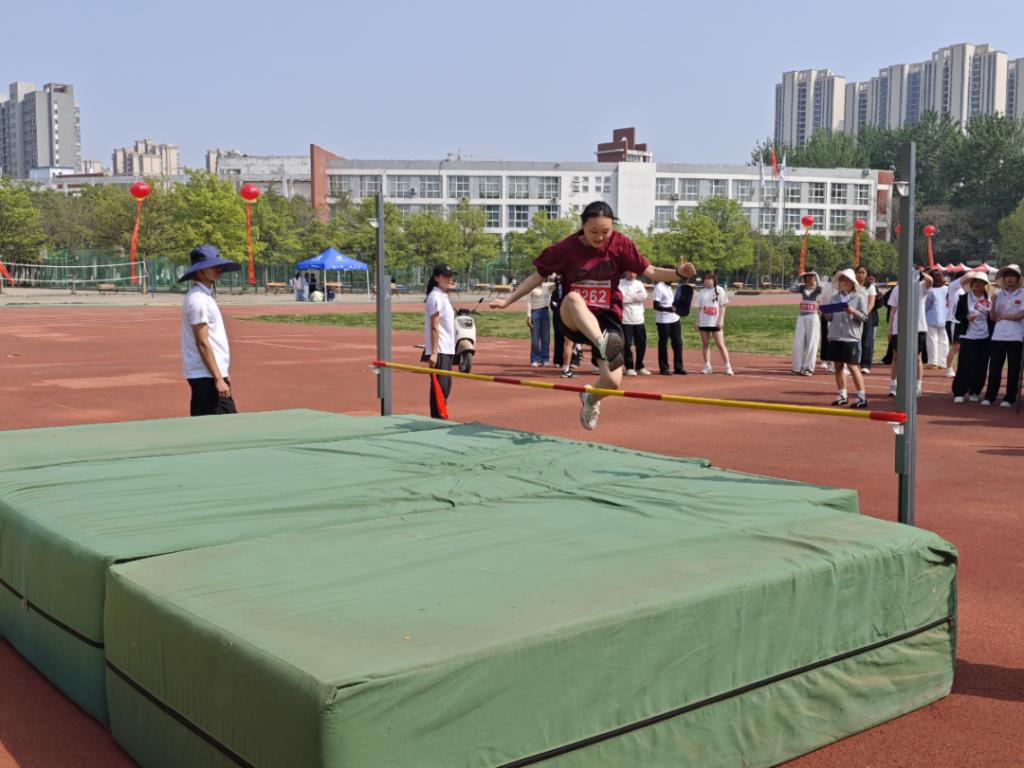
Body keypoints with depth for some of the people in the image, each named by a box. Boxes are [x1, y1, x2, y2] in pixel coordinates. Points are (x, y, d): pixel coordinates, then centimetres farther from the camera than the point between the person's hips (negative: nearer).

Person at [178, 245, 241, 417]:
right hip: (206, 376, -10)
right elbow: (202, 343, -19)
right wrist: (218, 379, -20)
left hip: (214, 374, 10)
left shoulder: (205, 296, 15)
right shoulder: (197, 299, -15)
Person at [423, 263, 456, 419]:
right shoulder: (435, 297, -12)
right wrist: (434, 352, -22)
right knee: (439, 388, -9)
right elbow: (434, 327, -17)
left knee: (446, 387, 12)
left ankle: (441, 419, 19)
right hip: (439, 350, -9)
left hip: (447, 349, 9)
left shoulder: (444, 296, 16)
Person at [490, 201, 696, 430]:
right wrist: (507, 300, -5)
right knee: (573, 297, -37)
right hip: (572, 319, -1)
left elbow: (651, 272, -5)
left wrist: (678, 273, -24)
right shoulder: (566, 248, -6)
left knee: (613, 382, -14)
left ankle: (591, 399, 25)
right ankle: (604, 345, -61)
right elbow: (537, 277, 2)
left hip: (606, 318, 1)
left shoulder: (620, 244, -4)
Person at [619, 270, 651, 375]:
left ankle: (639, 367, 19)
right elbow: (621, 298, -16)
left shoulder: (639, 284, 13)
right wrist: (636, 296, -10)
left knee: (641, 343, 6)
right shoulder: (620, 283, -1)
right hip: (626, 319, -4)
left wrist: (629, 296, -9)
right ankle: (629, 368, 7)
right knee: (627, 344, -3)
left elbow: (644, 296, -3)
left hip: (639, 319, 4)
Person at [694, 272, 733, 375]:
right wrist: (697, 321, 6)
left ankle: (728, 367, -6)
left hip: (716, 323, -4)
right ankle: (707, 366, 13)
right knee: (705, 344, 6)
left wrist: (721, 320, -10)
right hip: (703, 323, 4)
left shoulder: (719, 290, 0)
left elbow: (722, 306, -2)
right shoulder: (701, 292, 10)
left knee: (720, 344, -7)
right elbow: (699, 308, 12)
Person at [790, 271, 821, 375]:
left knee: (811, 343, -2)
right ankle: (797, 367, 8)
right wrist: (799, 279, 0)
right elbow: (792, 288, -6)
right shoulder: (803, 287, 9)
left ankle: (808, 368, 4)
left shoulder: (817, 289, -2)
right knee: (798, 343, 3)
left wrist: (816, 275, -11)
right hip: (801, 317, 4)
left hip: (812, 317, -4)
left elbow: (819, 286, -25)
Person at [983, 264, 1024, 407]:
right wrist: (993, 303, -7)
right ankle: (990, 396, 6)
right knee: (994, 366, 0)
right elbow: (993, 317, 9)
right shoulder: (999, 294, 12)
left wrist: (1003, 316, -4)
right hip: (998, 335, 3)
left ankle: (1010, 398, 8)